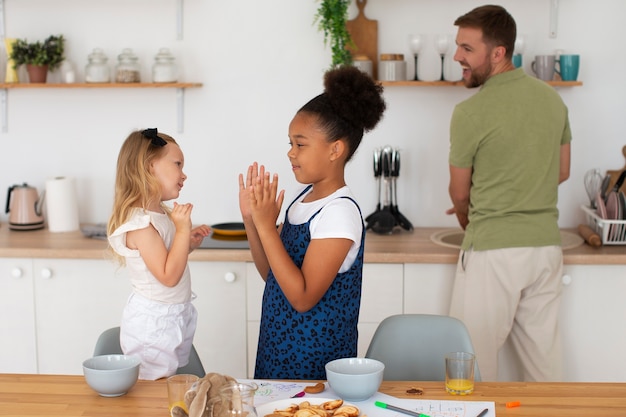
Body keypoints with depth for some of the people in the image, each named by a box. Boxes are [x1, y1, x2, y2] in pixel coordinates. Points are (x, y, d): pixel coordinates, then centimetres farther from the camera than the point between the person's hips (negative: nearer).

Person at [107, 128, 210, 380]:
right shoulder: (139, 222, -23)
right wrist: (183, 230, -27)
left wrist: (189, 243, 4)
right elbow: (168, 276, -26)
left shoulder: (162, 215, 7)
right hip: (153, 324, -9)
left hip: (176, 318, 9)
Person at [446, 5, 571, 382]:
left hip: (494, 251, -6)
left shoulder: (470, 113, -13)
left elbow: (460, 194, -1)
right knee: (543, 360, 14)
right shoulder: (553, 99, 6)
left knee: (476, 364, 4)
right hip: (546, 246, 6)